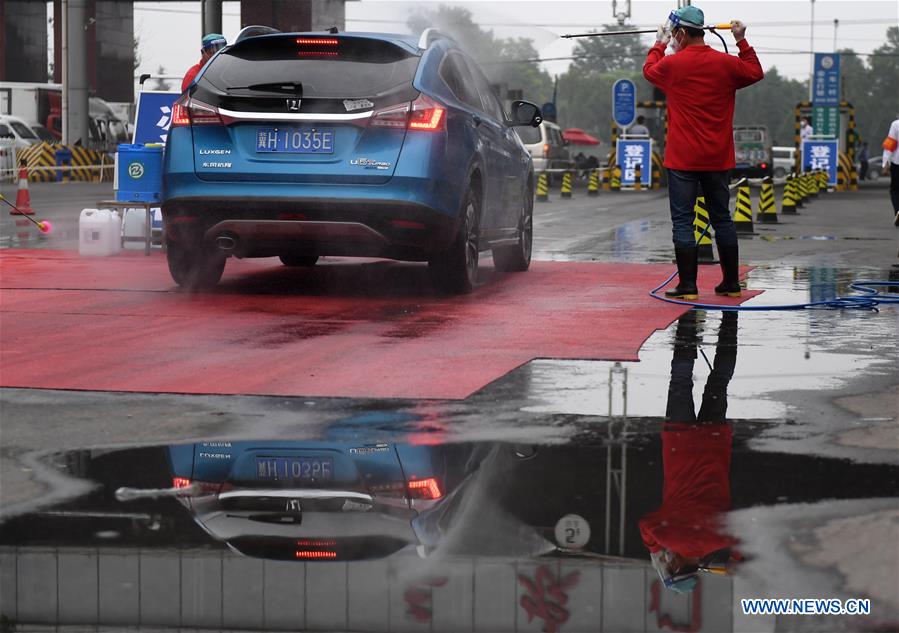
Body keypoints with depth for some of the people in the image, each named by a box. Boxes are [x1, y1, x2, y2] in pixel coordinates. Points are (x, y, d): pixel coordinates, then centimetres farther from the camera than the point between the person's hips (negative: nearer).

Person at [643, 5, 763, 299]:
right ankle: (731, 283, 17)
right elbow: (756, 73, 19)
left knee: (682, 220, -1)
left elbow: (649, 70, 15)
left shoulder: (672, 64, -8)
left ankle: (687, 286, -7)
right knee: (721, 218, 13)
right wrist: (742, 42, 21)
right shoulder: (726, 63, -1)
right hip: (717, 158, 4)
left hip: (682, 159, -4)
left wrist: (659, 44, 30)